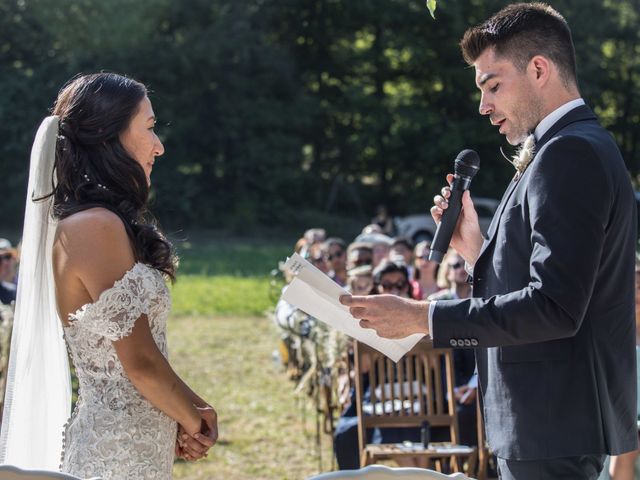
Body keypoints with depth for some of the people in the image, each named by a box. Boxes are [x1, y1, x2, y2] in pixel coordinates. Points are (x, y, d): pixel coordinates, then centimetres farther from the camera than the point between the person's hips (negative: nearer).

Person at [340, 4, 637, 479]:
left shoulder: (570, 153, -15)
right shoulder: (587, 148, 17)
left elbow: (555, 307, -24)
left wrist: (421, 317, -20)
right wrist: (476, 248, 6)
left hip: (554, 430, -10)